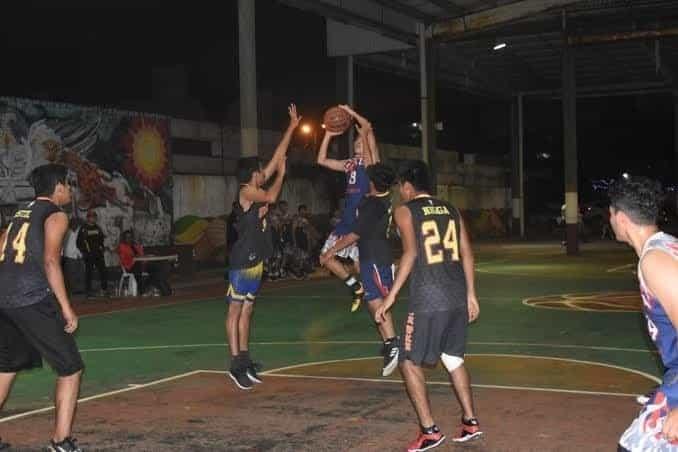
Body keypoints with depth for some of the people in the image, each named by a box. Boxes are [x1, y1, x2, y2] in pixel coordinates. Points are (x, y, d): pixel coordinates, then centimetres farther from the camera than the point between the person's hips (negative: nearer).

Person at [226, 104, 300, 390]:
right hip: (242, 261, -9)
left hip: (255, 259, 9)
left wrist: (292, 127, 15)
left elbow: (277, 156, 15)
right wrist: (281, 174, -12)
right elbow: (271, 197, -29)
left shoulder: (255, 188, 12)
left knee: (247, 310, 12)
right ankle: (237, 364, -5)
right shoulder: (246, 191, -11)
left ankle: (245, 360, 18)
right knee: (235, 310, -5)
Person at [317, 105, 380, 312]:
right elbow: (322, 160, 21)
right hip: (347, 219, 7)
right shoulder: (349, 164, 19)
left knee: (360, 264, -7)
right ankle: (357, 287, 18)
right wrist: (328, 135, 15)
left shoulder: (371, 159, 0)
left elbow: (368, 128, -14)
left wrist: (350, 112, -6)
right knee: (327, 257, 6)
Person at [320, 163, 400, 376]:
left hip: (373, 260, -9)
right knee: (376, 302, 15)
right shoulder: (386, 200, 7)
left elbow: (355, 235, -15)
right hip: (381, 257, 10)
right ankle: (389, 343, 19)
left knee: (376, 301, -17)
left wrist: (331, 251, -7)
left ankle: (392, 345, -27)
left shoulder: (371, 205, -16)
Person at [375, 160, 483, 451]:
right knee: (453, 359, 20)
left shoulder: (405, 211, -1)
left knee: (410, 363, 6)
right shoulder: (451, 210, 15)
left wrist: (391, 296, -11)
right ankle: (470, 421, 22)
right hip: (458, 296, 6)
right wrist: (471, 294, 16)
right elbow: (467, 253, 10)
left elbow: (411, 253, -13)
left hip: (428, 298, -6)